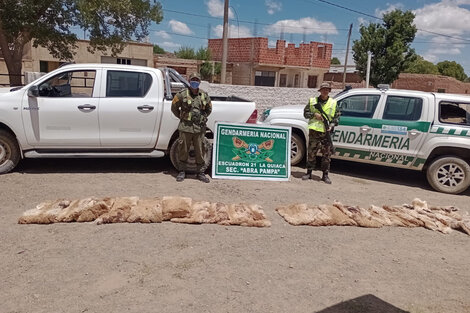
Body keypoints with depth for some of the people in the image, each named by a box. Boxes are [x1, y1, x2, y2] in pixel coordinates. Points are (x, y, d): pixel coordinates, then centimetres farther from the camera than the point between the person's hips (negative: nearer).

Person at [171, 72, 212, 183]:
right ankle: (182, 172, 19)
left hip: (199, 128, 2)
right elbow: (174, 108, 9)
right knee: (183, 150, 5)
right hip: (185, 128, -2)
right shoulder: (182, 94, -1)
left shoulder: (204, 95, 9)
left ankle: (201, 173, 16)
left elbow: (209, 109, 23)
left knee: (200, 152, 6)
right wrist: (182, 117, 8)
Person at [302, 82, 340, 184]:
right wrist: (314, 115, -11)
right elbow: (305, 113, 7)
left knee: (327, 154, 1)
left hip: (326, 132, 1)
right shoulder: (312, 101, 7)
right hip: (314, 131, 0)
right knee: (311, 153, 4)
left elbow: (337, 117, 11)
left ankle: (325, 175, 10)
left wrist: (331, 125, -5)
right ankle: (309, 173, 14)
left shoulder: (333, 103, 10)